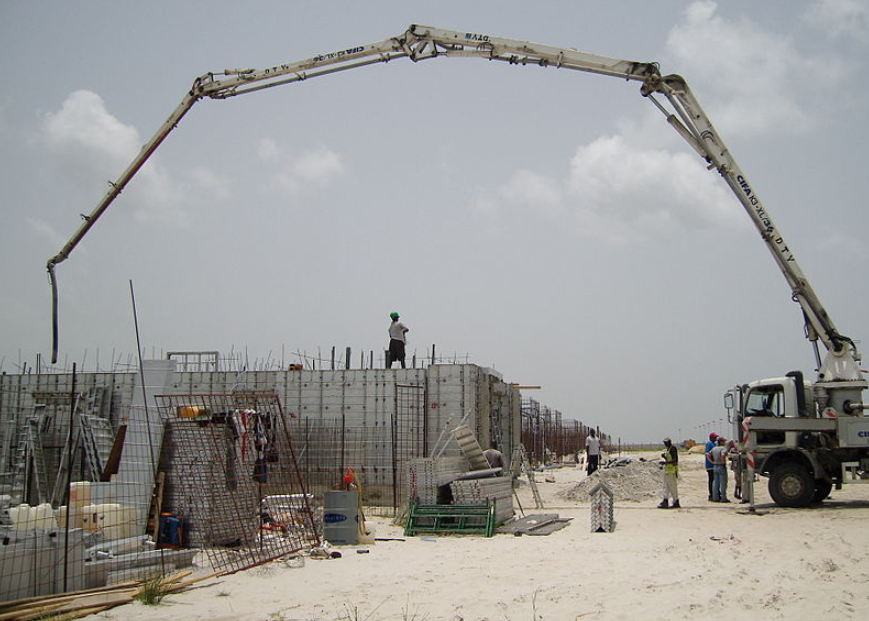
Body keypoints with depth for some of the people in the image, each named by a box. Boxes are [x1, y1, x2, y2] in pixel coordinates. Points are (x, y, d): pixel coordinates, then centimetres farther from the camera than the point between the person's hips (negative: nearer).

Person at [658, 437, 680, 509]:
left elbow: (674, 460, -20)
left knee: (673, 487, -4)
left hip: (672, 470, -10)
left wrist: (665, 462, -24)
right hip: (667, 470, 10)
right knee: (666, 487, 9)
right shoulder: (667, 449, 16)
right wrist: (664, 456, 7)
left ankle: (676, 503, 2)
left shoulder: (673, 449, -14)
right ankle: (665, 502, 12)